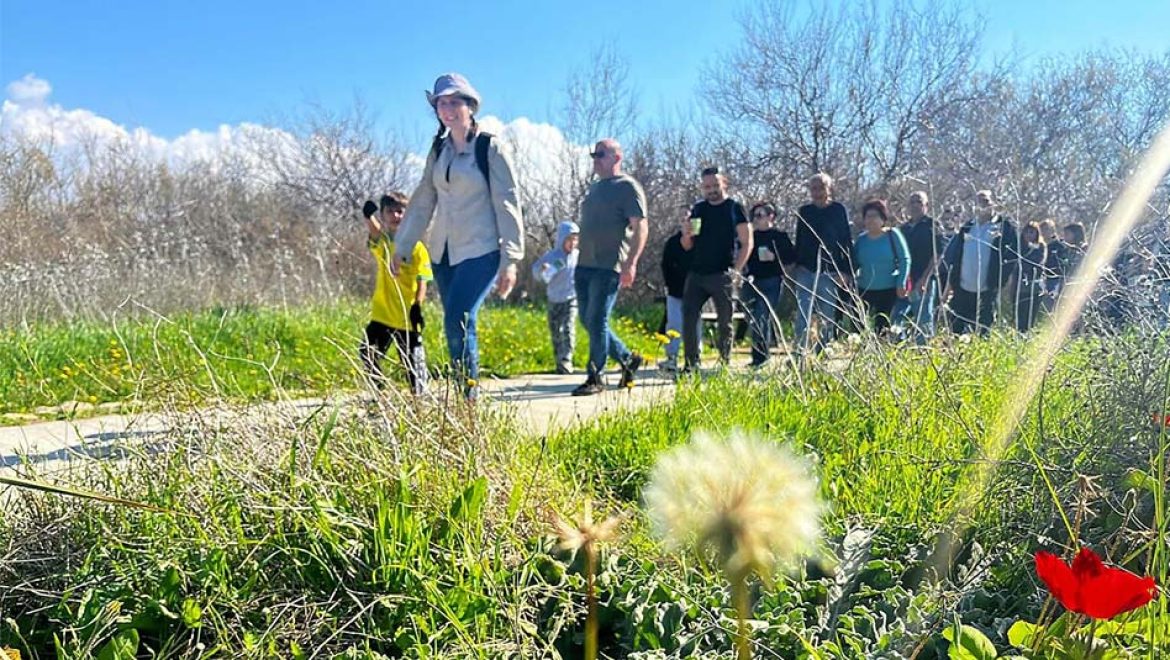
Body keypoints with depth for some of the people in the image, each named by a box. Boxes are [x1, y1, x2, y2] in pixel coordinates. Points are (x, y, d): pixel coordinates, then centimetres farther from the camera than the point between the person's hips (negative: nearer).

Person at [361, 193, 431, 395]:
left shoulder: (416, 247, -5)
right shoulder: (381, 242, 3)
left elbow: (422, 281, -7)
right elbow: (373, 229, -21)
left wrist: (418, 306, -20)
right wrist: (368, 215, -44)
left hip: (407, 317, -3)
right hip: (381, 313, 3)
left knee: (413, 360, 3)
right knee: (368, 354, 3)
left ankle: (420, 395, 16)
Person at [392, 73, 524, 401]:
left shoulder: (490, 149, -4)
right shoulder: (438, 151, 12)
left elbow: (508, 204, -8)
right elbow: (422, 201, 17)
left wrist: (510, 259, -13)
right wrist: (402, 248, 15)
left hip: (480, 251, -6)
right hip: (443, 252, 6)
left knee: (458, 320, -19)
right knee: (458, 325, 6)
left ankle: (469, 391, -8)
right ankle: (464, 395, 14)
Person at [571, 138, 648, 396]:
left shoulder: (627, 187, -3)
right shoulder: (594, 187, 22)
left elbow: (640, 228, -11)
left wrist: (631, 263, -21)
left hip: (609, 267, -9)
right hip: (584, 266, 9)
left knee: (597, 321, -9)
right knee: (588, 321, 9)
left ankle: (595, 378, 0)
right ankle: (628, 358, 24)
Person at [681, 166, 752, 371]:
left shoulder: (735, 208, 1)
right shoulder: (698, 209, 12)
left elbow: (747, 243, -3)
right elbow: (687, 247, 16)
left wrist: (736, 270, -12)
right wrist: (686, 234, -7)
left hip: (722, 275, -4)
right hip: (696, 274, 4)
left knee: (724, 322, 2)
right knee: (689, 320, -2)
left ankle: (725, 365, 10)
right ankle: (690, 365, 3)